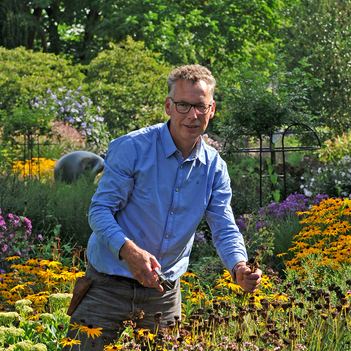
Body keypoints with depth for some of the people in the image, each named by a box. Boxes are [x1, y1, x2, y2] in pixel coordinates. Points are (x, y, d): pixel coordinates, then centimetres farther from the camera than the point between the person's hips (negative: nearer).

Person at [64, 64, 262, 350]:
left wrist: (240, 268, -21)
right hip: (109, 287, -4)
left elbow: (224, 229, 1)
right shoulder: (131, 149, -13)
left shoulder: (215, 167, 2)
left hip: (165, 295, 4)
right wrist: (128, 250, -34)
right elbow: (100, 210, -14)